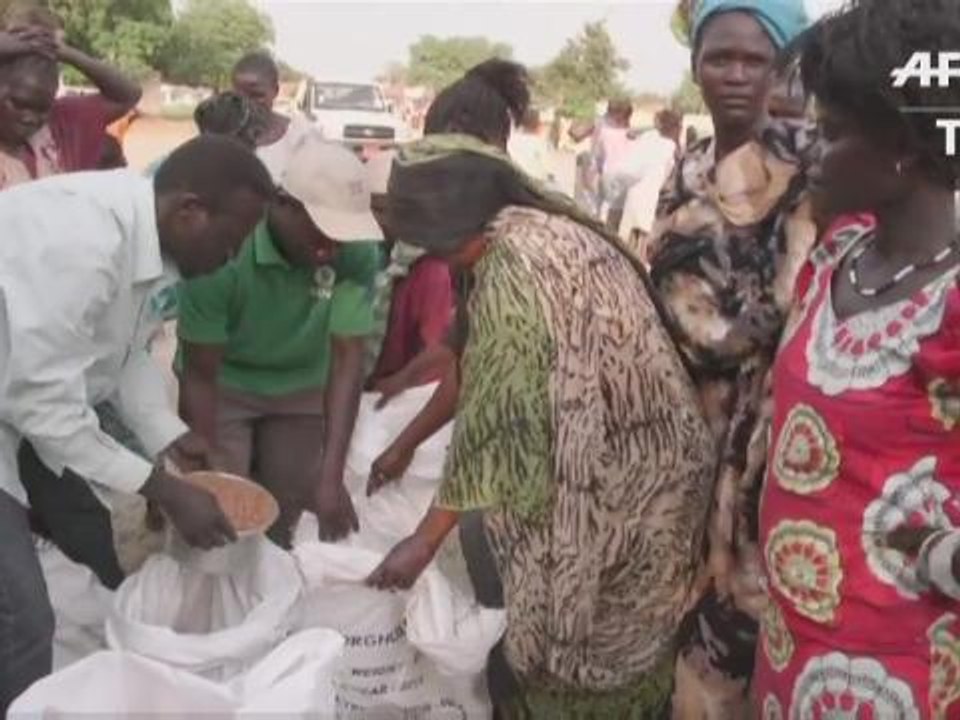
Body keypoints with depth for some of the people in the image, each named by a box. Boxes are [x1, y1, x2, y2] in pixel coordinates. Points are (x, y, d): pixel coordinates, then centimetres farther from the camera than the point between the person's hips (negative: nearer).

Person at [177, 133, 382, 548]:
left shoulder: (359, 253, -26)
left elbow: (348, 358, -24)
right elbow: (199, 375, -24)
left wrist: (331, 476, -30)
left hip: (299, 387, 2)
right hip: (224, 384, -2)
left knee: (282, 518, 9)